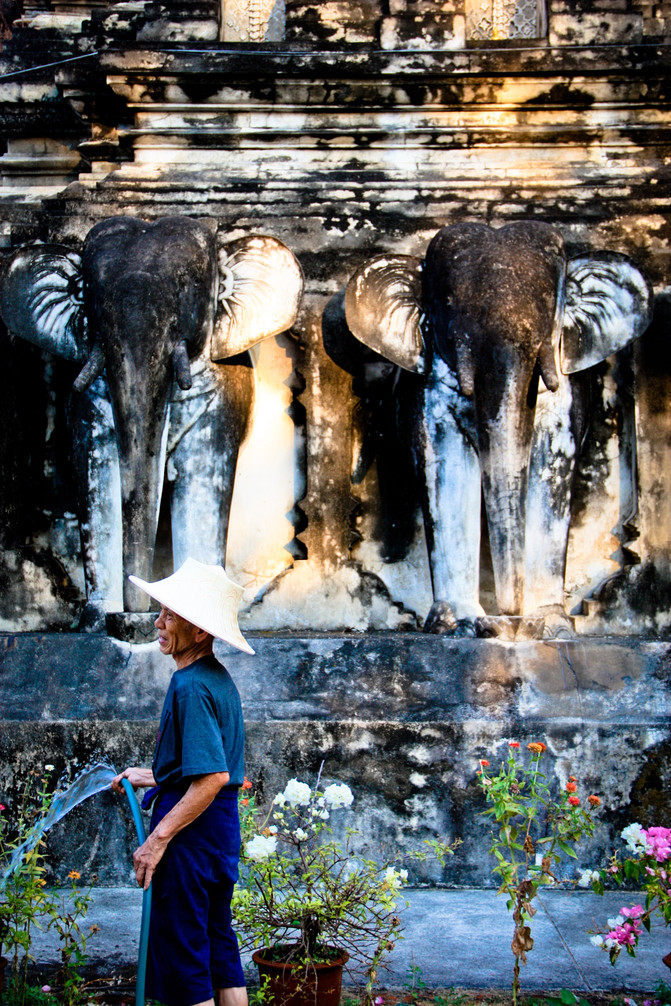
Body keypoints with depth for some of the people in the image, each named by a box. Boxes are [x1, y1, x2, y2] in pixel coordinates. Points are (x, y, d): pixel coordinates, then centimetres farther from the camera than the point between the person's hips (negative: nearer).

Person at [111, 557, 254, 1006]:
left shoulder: (190, 686, -20)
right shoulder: (220, 679, 10)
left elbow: (213, 777, -26)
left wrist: (158, 839, -22)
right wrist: (153, 777, 23)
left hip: (191, 830, -10)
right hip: (223, 830, 10)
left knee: (183, 959, 0)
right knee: (219, 948, 17)